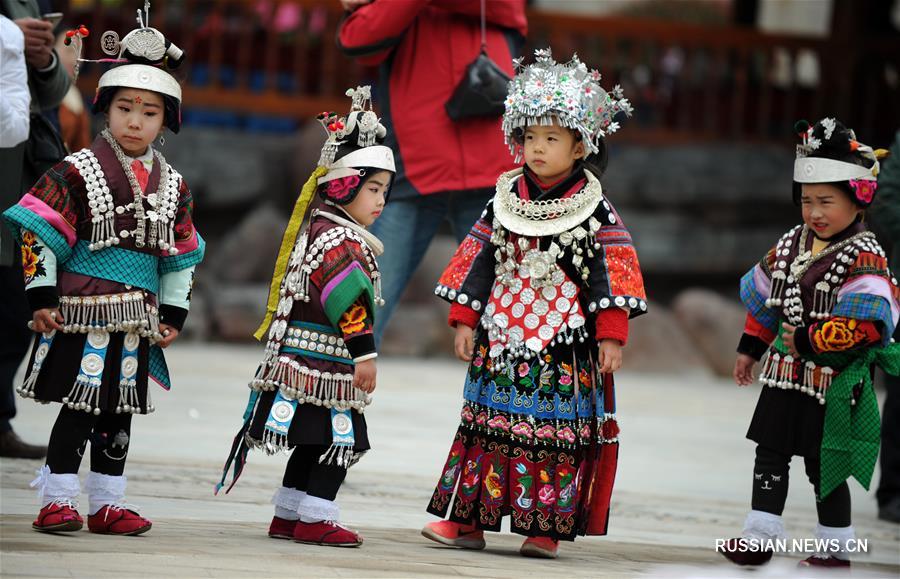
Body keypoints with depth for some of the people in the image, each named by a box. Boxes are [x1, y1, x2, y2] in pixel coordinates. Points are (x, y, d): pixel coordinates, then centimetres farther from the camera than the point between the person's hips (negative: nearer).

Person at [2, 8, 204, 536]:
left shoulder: (173, 186, 9)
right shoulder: (78, 172, -6)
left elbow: (180, 256, 16)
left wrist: (173, 314, 13)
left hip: (138, 321, 5)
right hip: (83, 314, -5)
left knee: (119, 412, 10)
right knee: (79, 408, -6)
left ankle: (107, 505, 17)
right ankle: (58, 500, 1)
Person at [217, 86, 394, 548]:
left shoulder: (317, 229, 19)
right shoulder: (340, 240, -15)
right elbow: (348, 300, -22)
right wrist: (364, 352, -20)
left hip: (304, 363, 10)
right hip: (325, 366, -10)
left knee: (314, 444, 15)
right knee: (339, 441, -7)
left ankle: (288, 515, 19)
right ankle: (315, 519, -5)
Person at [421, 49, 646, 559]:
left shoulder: (594, 208, -3)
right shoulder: (507, 200, 7)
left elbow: (609, 271, -5)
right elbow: (481, 260, 10)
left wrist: (611, 334, -11)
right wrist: (465, 320, 6)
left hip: (564, 341, -3)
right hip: (502, 334, 3)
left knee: (556, 431, -1)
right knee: (489, 421, 4)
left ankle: (547, 528, 5)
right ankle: (469, 520, 9)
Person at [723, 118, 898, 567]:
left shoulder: (864, 259, -17)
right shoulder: (791, 247, 6)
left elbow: (863, 324, -26)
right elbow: (765, 299, 19)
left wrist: (810, 342, -24)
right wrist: (750, 347, 22)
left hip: (833, 382, -7)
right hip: (783, 375, 7)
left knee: (824, 467, 3)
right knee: (770, 455, 8)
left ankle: (835, 546, 16)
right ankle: (760, 536, 13)